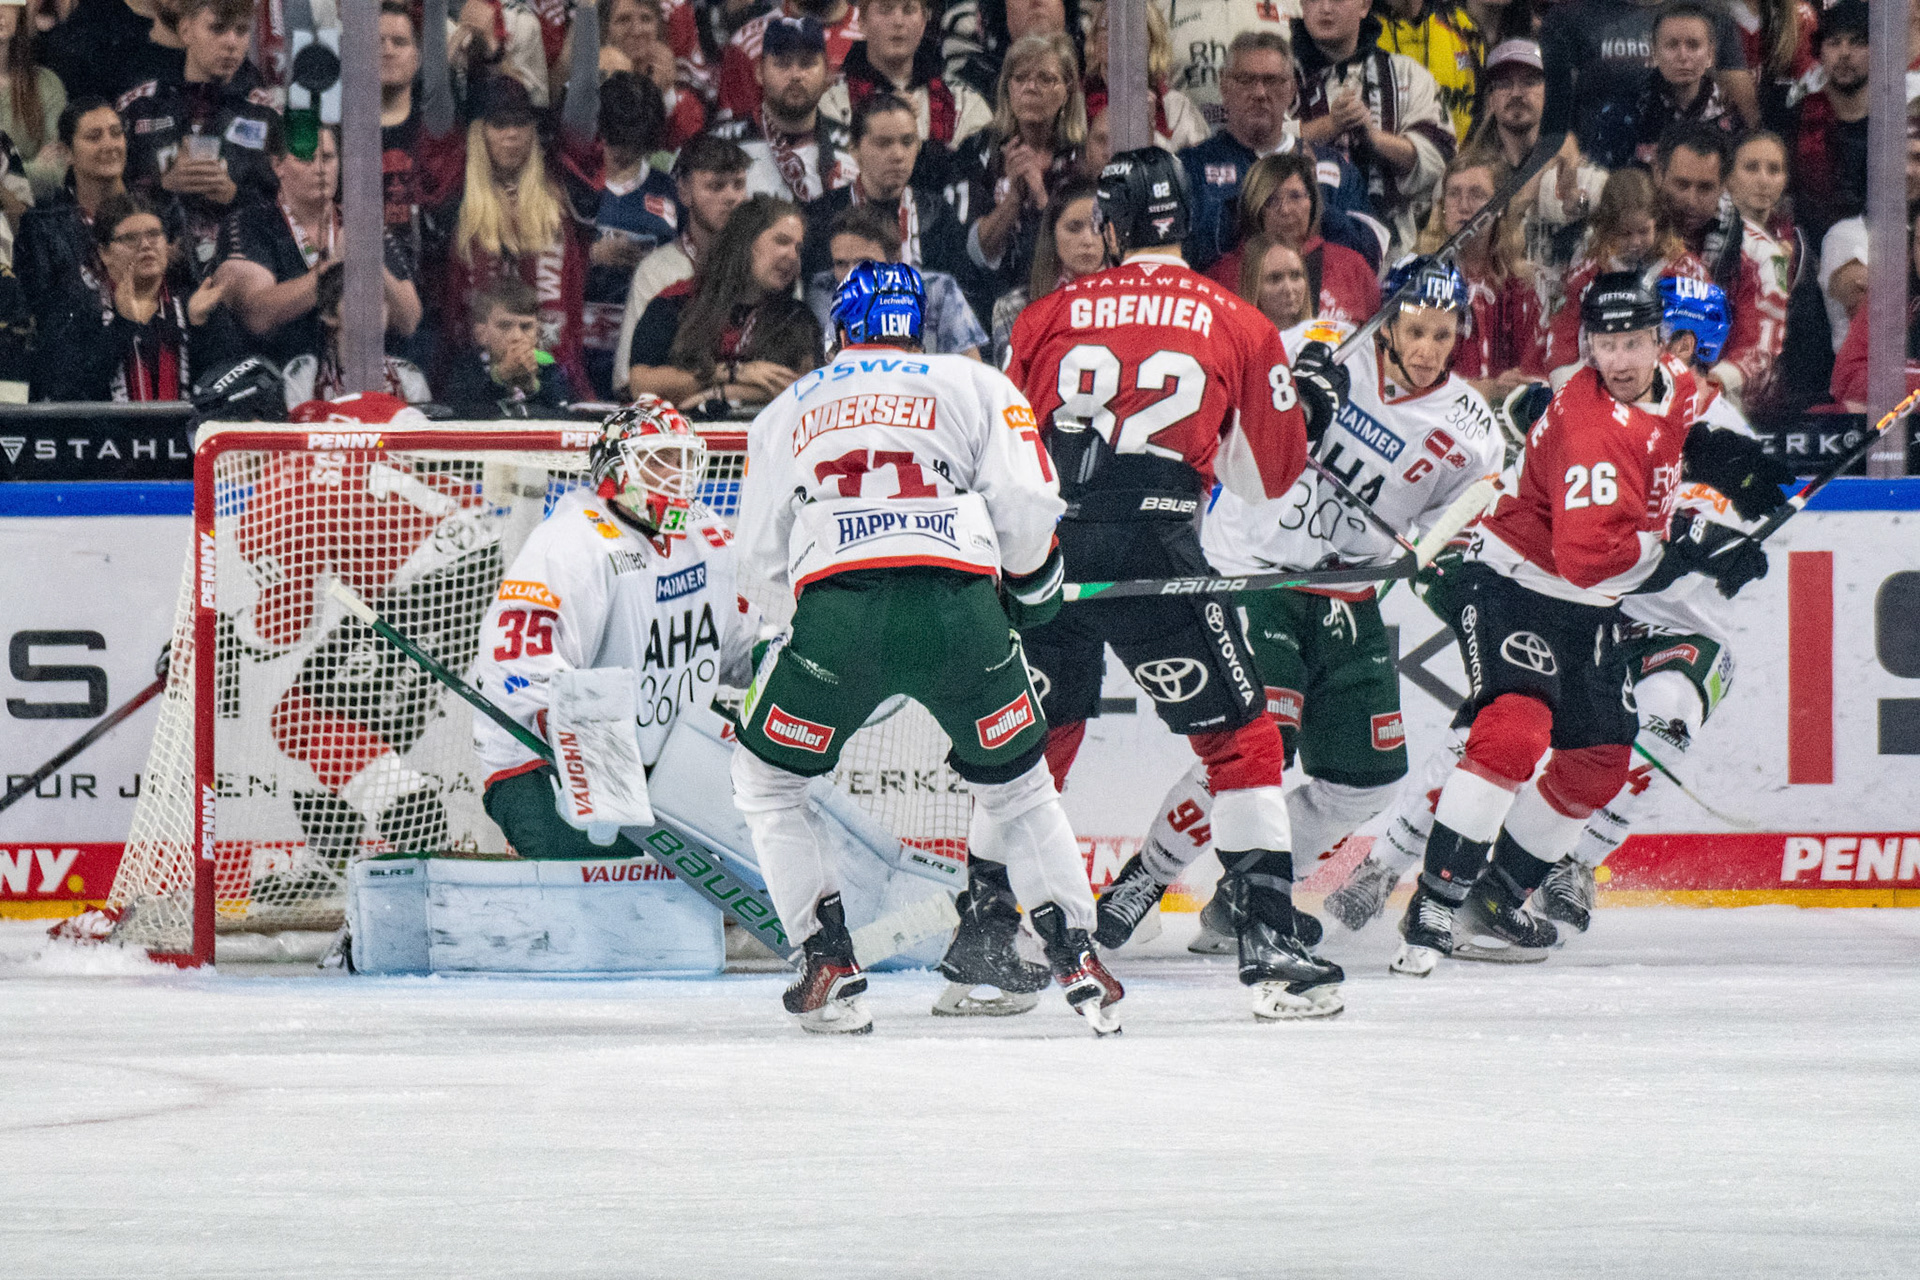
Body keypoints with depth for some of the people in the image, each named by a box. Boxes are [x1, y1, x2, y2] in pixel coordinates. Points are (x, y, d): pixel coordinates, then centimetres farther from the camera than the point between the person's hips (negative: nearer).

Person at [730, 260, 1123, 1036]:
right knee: (1016, 784, 22)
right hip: (960, 608, 0)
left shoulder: (786, 411, 25)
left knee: (768, 783, 22)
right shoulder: (975, 386, 19)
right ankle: (1075, 958, 11)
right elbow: (1026, 501, 4)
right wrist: (1033, 585, 23)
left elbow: (759, 556, 22)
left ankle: (829, 965, 11)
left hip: (835, 619, 0)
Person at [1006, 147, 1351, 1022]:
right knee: (1239, 741, 7)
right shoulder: (1238, 327, 5)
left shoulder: (1050, 316, 10)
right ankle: (1268, 942, -2)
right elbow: (1266, 476, 11)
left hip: (1044, 552, 3)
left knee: (1031, 744, 20)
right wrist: (1314, 403, 28)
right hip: (1156, 552, -3)